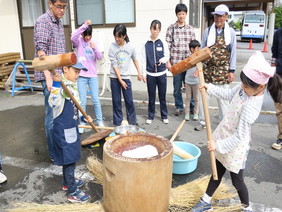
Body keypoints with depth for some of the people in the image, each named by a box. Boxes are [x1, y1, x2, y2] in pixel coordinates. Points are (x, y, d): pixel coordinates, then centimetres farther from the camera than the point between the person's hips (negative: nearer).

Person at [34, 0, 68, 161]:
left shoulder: (59, 22, 15)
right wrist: (49, 77, -25)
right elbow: (41, 51, -19)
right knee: (53, 114, -2)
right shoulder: (43, 21, -11)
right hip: (50, 75, -8)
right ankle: (55, 154, 10)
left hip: (60, 74, 8)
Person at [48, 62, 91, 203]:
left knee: (69, 158, 22)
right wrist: (56, 84, -42)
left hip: (72, 127, 9)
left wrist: (85, 116, 13)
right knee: (69, 160, -1)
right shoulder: (60, 85, -20)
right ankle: (73, 193, 10)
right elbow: (53, 103, -36)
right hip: (63, 129, -9)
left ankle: (67, 182, 41)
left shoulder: (72, 85, 9)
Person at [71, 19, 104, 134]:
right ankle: (82, 123, 15)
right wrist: (84, 25, -28)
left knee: (96, 99, 5)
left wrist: (95, 48, -19)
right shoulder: (79, 41, -1)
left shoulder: (94, 42, 8)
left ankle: (100, 121, 19)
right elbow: (73, 37, -25)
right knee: (82, 102, 2)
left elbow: (100, 57, -1)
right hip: (81, 75, -2)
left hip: (93, 75, 2)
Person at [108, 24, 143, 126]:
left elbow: (135, 60, 13)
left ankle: (132, 121, 21)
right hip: (115, 77, -1)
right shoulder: (112, 47, -9)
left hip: (126, 77, 1)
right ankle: (117, 122, 17)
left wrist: (139, 73, 13)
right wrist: (120, 80, -13)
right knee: (116, 101, 6)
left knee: (129, 101, 5)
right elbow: (114, 65, -10)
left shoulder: (130, 47, -4)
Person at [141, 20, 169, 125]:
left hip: (162, 73, 0)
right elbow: (144, 60, 3)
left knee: (162, 96, 8)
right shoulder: (146, 44, 1)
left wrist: (163, 59, -20)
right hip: (150, 74, 0)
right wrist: (144, 74, 0)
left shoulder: (163, 43, 0)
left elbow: (167, 56, 3)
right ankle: (150, 116, 21)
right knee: (151, 97, 8)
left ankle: (164, 116, 21)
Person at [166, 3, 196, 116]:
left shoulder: (190, 29, 8)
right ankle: (179, 107, 22)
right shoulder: (171, 28, 0)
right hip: (176, 62, -2)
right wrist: (168, 61, -6)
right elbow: (168, 46, -2)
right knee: (177, 86, 6)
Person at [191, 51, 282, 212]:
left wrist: (219, 145, -21)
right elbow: (229, 94, 10)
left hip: (235, 145, -8)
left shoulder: (250, 108, -34)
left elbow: (239, 136, -29)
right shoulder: (247, 88, -10)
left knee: (237, 180, 12)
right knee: (217, 171, 22)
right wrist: (209, 88, 2)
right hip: (224, 136, 8)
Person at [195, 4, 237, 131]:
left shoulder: (231, 32, 1)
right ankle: (202, 122, 19)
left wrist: (231, 71, -1)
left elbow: (233, 53, 3)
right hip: (208, 69, 1)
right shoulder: (207, 31, 3)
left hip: (223, 71, -1)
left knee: (223, 98, 6)